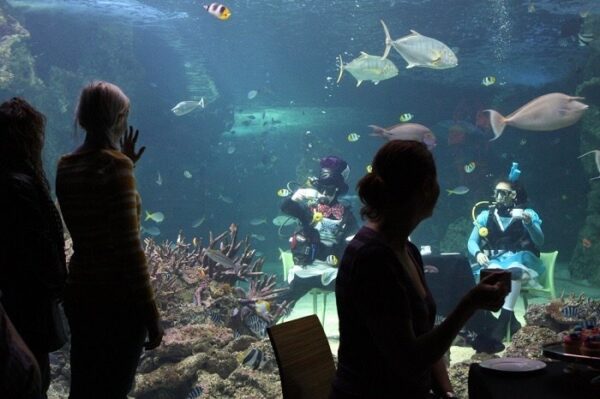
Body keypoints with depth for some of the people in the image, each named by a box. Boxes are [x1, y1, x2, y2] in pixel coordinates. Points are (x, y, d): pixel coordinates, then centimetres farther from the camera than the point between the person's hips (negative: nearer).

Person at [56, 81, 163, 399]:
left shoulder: (65, 167, 4)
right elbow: (129, 247, -19)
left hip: (79, 294, 7)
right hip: (119, 299, -6)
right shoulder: (116, 165, -17)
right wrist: (151, 313, -14)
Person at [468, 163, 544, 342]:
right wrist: (478, 253, -15)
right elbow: (471, 242, 8)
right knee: (493, 273, -36)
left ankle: (503, 321, -36)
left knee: (513, 271, -38)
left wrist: (529, 223, -25)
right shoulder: (485, 215, 11)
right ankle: (511, 320, -27)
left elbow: (539, 242, -6)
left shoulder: (527, 213, 5)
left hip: (521, 261, -2)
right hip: (495, 262, 2)